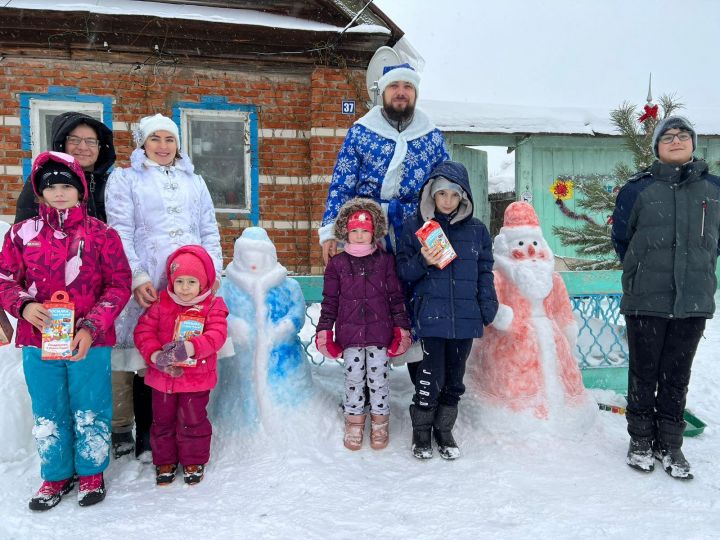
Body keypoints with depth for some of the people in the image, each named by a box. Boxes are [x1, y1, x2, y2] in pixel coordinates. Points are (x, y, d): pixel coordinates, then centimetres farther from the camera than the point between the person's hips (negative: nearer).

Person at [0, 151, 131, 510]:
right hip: (38, 342, 3)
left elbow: (119, 285, -5)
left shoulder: (101, 234, -4)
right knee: (47, 414, 16)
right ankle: (55, 476, 35)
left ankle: (91, 473, 31)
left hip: (89, 343, -2)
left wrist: (91, 327, -15)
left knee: (90, 412, 10)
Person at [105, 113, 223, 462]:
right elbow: (120, 234, -1)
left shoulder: (194, 182, 21)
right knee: (147, 359, -1)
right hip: (148, 285, -3)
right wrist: (138, 278, -13)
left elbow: (210, 232, 18)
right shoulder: (124, 179, 9)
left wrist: (213, 272, 6)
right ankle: (145, 438, 13)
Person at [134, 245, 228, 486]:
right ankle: (165, 461, 35)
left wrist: (192, 347, -35)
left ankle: (194, 461, 31)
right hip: (162, 376, 2)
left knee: (193, 421, 10)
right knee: (163, 420, 16)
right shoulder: (161, 304, -2)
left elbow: (217, 335, -19)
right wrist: (154, 354, -21)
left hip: (197, 378, -2)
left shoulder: (213, 306, -7)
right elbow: (143, 330, -4)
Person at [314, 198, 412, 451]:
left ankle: (380, 421, 25)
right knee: (353, 377, 8)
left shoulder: (385, 261, 1)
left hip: (379, 331, 0)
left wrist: (401, 326, 3)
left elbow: (396, 296, 5)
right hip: (349, 332, 1)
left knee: (378, 377, 6)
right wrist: (324, 329, 1)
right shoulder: (337, 263, 2)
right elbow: (330, 299, 5)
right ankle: (354, 421, 26)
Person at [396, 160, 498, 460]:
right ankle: (421, 430, 19)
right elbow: (403, 272, 3)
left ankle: (444, 430, 30)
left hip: (465, 317, 3)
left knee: (454, 378, 12)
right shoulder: (414, 226, 1)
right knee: (432, 377, -3)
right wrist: (423, 262, -16)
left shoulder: (477, 230, 7)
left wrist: (488, 307, 4)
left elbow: (484, 273, 11)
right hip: (431, 314, -3)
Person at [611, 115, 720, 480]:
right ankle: (640, 441, 24)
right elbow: (621, 239, 9)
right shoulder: (637, 189, -2)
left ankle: (670, 445, 25)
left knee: (677, 377, 11)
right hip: (645, 302, -2)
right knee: (644, 375, 8)